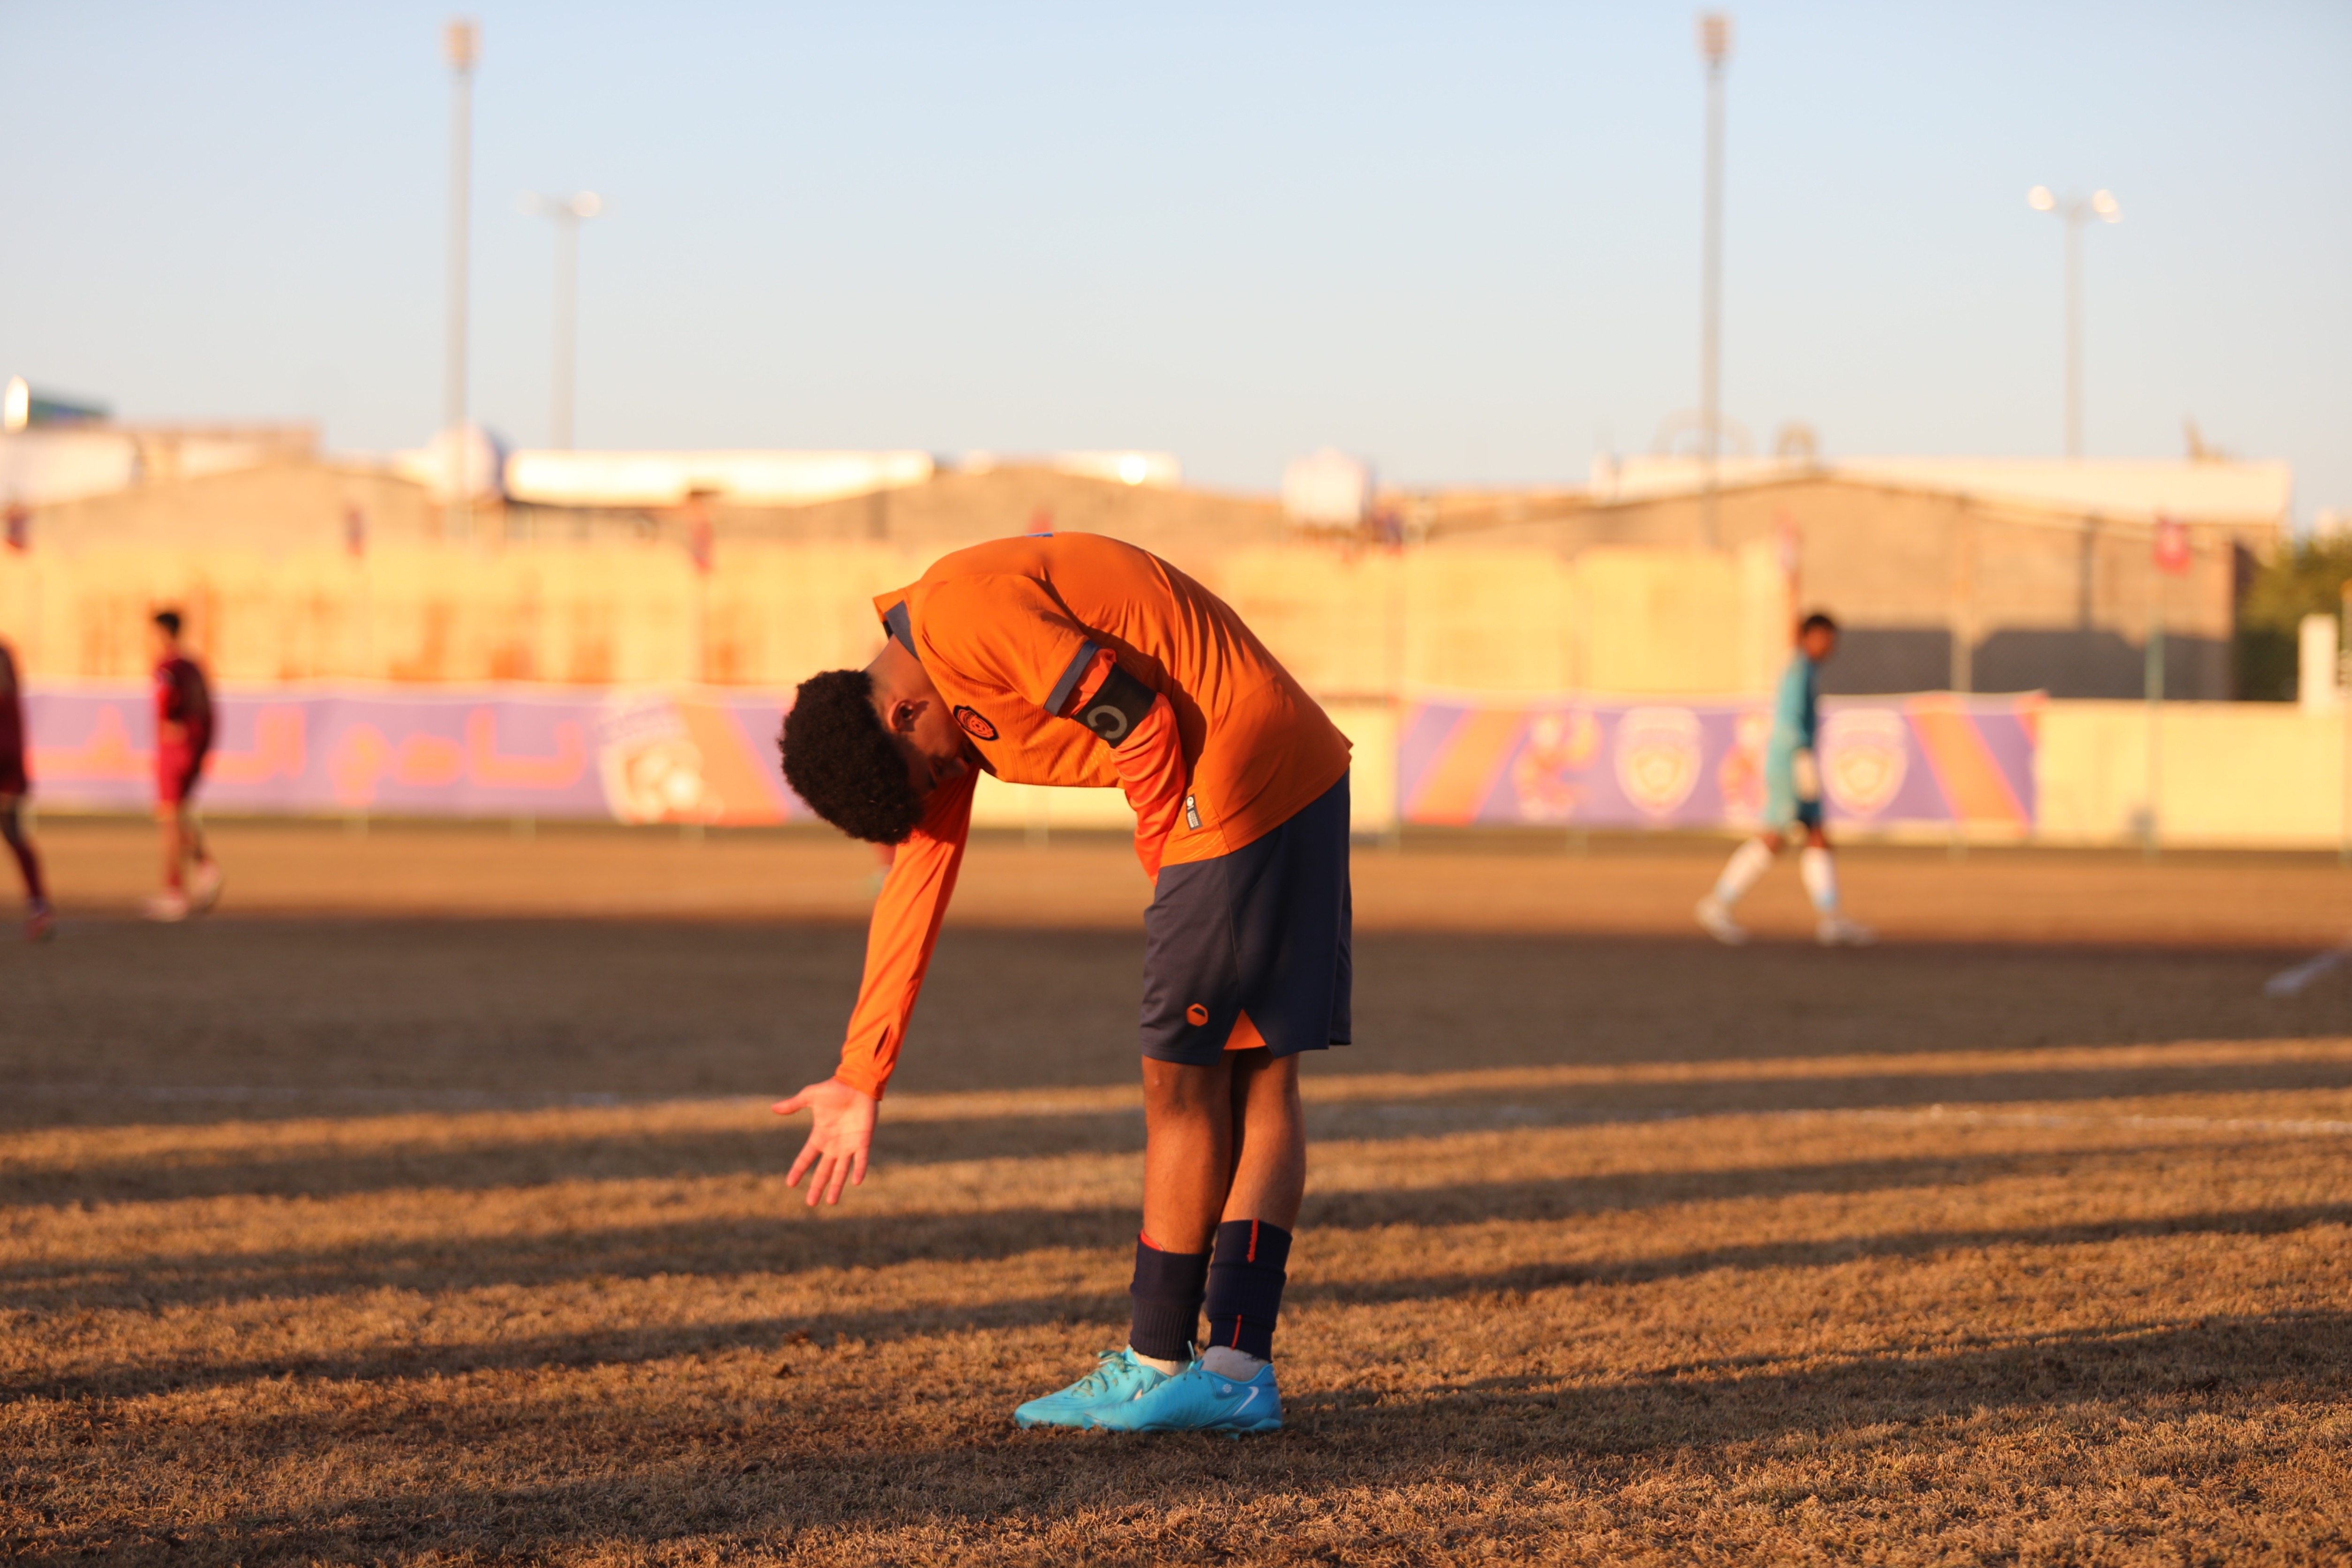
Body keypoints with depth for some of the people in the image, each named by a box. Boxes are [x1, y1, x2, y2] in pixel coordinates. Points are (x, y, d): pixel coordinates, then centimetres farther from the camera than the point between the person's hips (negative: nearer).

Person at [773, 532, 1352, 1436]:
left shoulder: (965, 613, -15)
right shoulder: (940, 696, 15)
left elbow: (1140, 722, -19)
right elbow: (915, 884, 19)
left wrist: (1172, 872, -3)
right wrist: (861, 1082, 19)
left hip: (1245, 774, -10)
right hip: (1303, 780, 10)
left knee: (1183, 1078, -2)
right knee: (1258, 1081, 8)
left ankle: (1159, 1368, 6)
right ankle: (1238, 1372, 10)